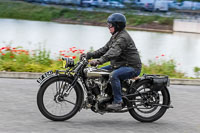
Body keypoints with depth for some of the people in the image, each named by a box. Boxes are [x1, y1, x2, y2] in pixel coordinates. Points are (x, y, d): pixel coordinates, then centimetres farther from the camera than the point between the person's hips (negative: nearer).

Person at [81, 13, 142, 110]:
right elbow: (105, 49, 15)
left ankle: (118, 102, -31)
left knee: (113, 75, -35)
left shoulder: (123, 37, -19)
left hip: (132, 67, -11)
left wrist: (99, 60, -45)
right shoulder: (115, 36, 14)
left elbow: (113, 52, -33)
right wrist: (89, 55, 5)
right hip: (120, 65, 11)